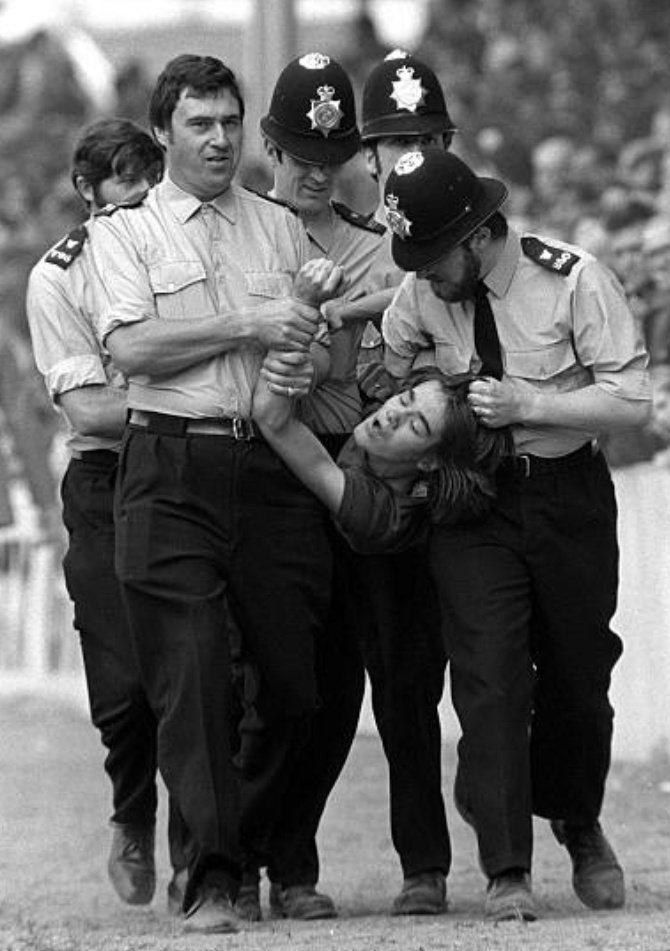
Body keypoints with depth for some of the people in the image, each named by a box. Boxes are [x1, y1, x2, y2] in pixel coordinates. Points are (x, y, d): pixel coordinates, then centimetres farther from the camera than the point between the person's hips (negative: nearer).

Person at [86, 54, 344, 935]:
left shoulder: (281, 227, 18)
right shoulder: (126, 232, 8)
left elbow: (324, 355, 18)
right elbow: (131, 346, -7)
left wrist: (311, 320, -5)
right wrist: (249, 323, -11)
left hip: (274, 464, 3)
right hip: (172, 467, -3)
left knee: (297, 679, 0)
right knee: (191, 672, -11)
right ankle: (211, 877, -12)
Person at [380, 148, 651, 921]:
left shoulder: (574, 281, -15)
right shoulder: (420, 297, -5)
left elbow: (630, 401, -16)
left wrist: (525, 405, -23)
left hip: (570, 497, -1)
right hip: (474, 505, 1)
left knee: (578, 677, 11)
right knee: (490, 677, -12)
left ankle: (580, 828, 38)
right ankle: (506, 872, -10)